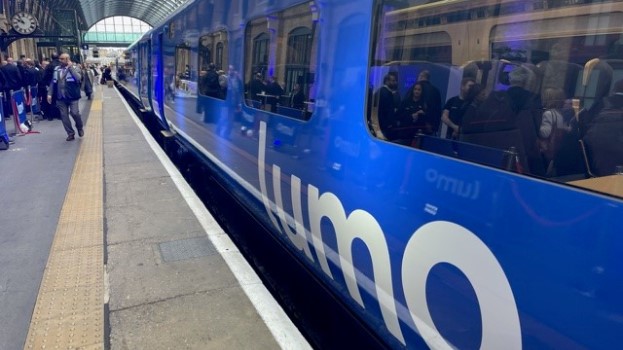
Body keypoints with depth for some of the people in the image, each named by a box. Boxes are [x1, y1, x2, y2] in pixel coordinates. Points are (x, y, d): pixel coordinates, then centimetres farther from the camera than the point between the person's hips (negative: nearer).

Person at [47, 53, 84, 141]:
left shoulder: (74, 68, -2)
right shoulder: (56, 69, 10)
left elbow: (78, 78, -21)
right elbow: (53, 82, 12)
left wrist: (70, 67, -17)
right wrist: (49, 94, 5)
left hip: (72, 96, -4)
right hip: (61, 97, 4)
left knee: (74, 113, -12)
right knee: (64, 115, 4)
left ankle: (80, 128, 17)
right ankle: (70, 133, 14)